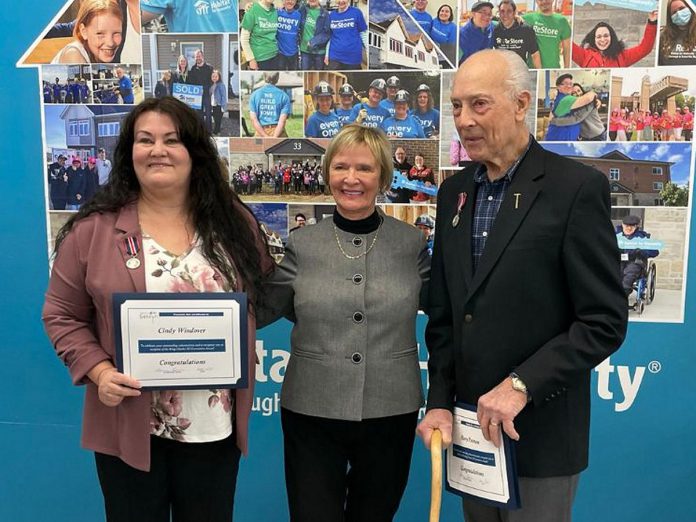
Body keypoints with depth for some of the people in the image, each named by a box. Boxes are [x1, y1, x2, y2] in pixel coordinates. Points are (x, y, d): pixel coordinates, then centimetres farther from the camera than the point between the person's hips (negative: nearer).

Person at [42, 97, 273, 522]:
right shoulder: (93, 230, -6)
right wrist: (99, 371, -15)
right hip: (128, 425, -2)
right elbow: (63, 316, 0)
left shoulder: (234, 222, 1)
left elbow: (263, 296, 11)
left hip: (215, 424, 2)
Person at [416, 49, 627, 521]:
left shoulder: (578, 187, -12)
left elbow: (605, 322, -13)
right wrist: (439, 402, 1)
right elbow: (444, 314, 8)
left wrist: (522, 385, -20)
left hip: (538, 429, -5)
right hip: (469, 423, 5)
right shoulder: (455, 191, 7)